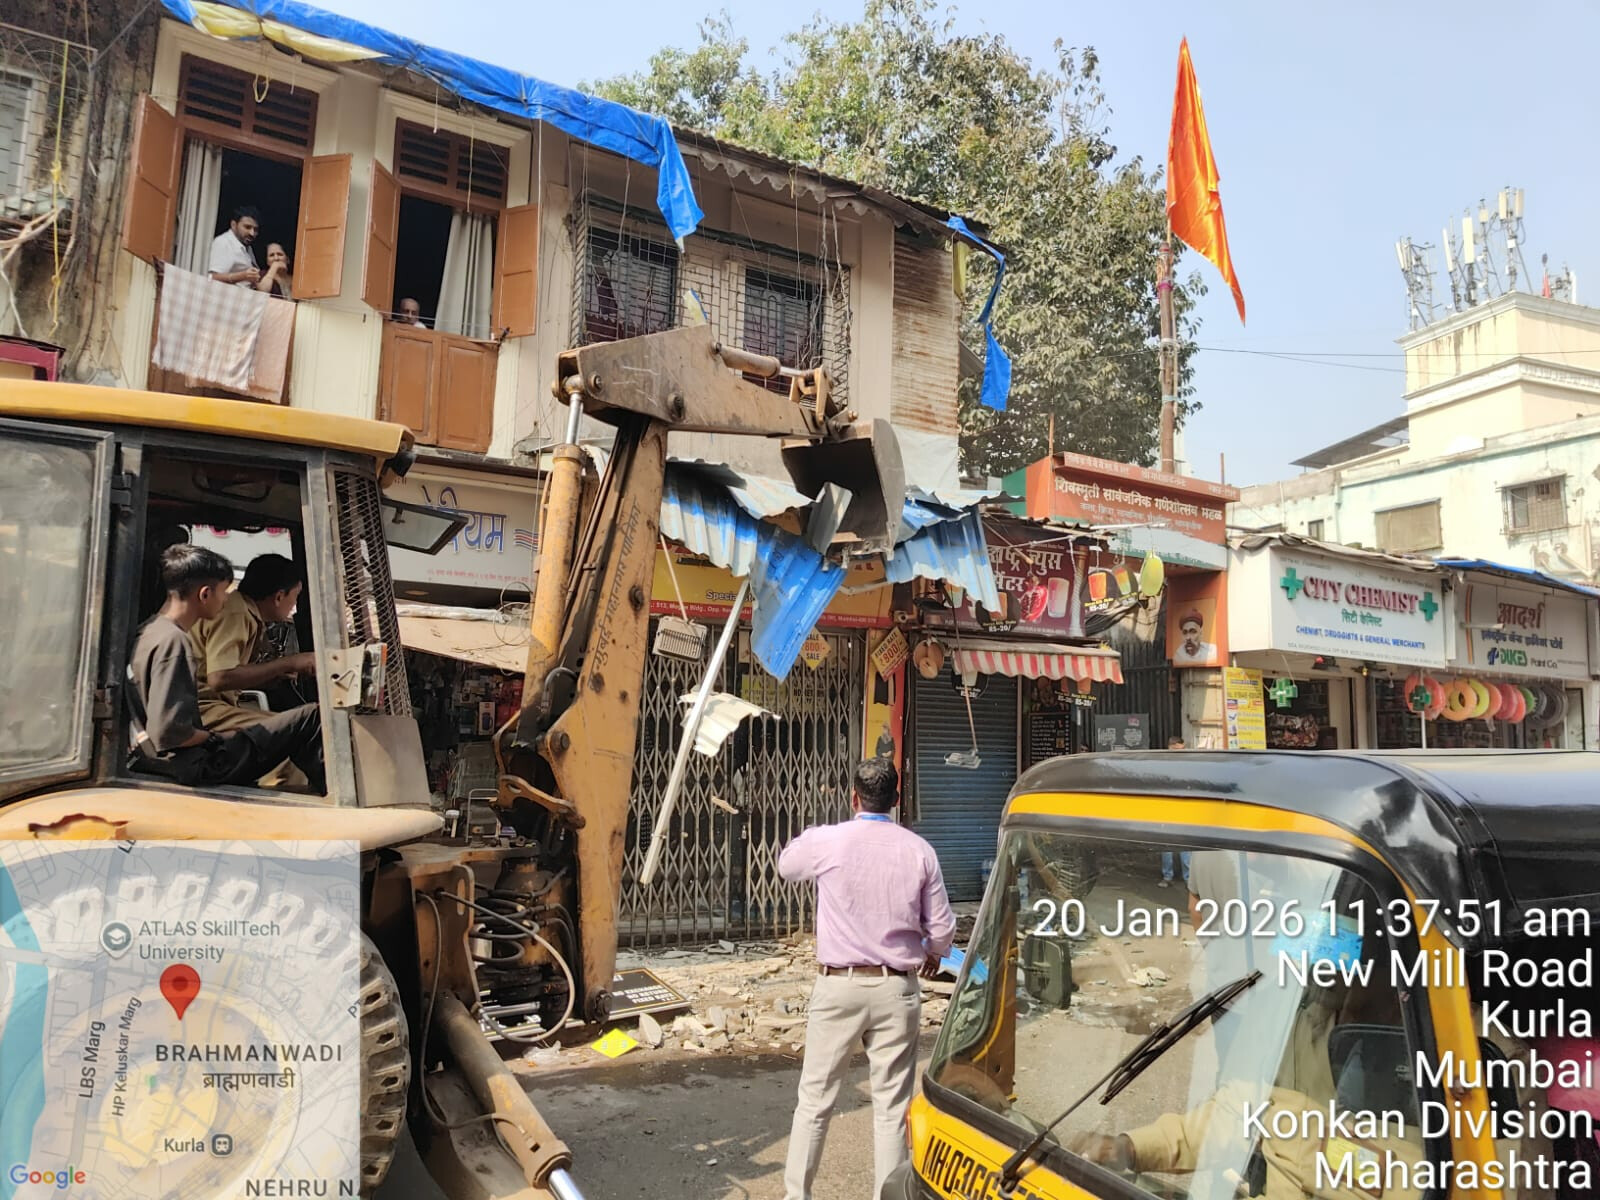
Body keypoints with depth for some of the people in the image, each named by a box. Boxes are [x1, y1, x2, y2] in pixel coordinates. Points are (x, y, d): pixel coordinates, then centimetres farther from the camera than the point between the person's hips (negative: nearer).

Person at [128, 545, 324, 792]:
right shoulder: (173, 640, -22)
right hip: (194, 766, -10)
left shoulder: (149, 630, 8)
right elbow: (167, 731, -30)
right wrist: (211, 736, -11)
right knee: (309, 718, -6)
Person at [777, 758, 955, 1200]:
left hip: (838, 986, -1)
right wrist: (933, 955, 24)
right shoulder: (918, 850, -4)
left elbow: (785, 865, 14)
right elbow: (942, 927, 2)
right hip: (897, 988, 1)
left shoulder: (826, 841, -8)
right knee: (892, 1105, 9)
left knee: (815, 1098, 11)